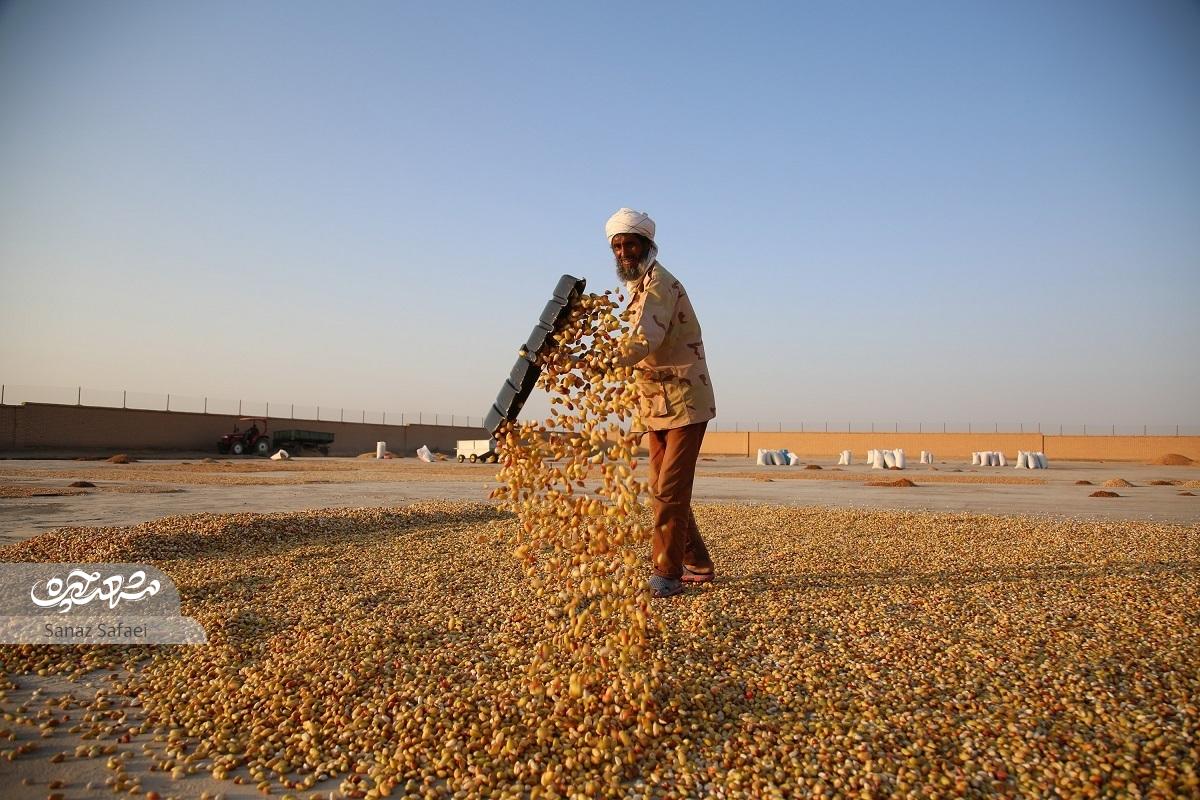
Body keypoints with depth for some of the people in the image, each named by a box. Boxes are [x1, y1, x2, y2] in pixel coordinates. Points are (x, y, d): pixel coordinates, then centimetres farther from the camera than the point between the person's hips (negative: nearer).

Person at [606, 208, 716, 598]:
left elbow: (645, 342, -32)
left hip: (684, 403, -9)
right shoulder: (639, 287, 16)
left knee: (670, 489, -11)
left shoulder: (658, 283, -14)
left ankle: (667, 573, -4)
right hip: (657, 406, 10)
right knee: (663, 489, 12)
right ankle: (696, 564, 24)